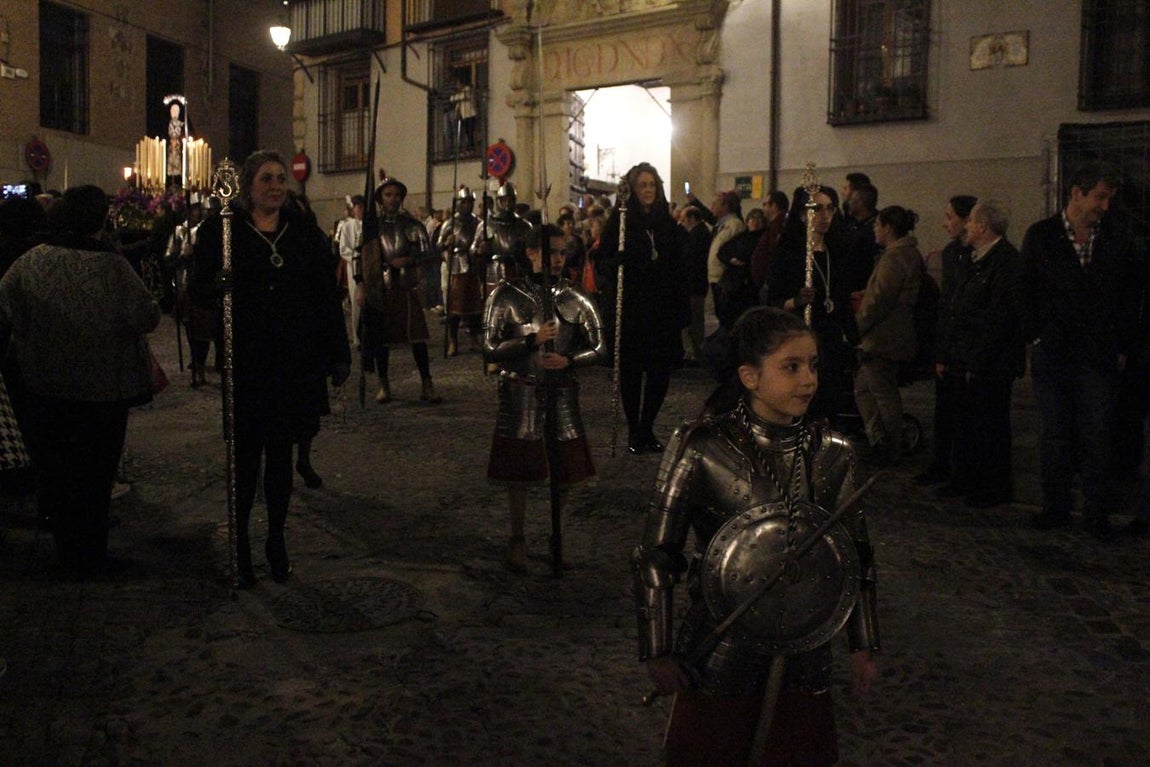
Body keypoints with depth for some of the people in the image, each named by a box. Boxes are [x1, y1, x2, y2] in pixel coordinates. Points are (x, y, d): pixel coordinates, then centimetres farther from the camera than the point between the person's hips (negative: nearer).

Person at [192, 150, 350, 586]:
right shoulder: (221, 231, 0)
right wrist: (219, 287, -26)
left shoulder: (305, 233, 7)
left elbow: (327, 296, 8)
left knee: (281, 453, 11)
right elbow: (200, 291, -2)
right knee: (245, 454, 3)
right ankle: (240, 544, 17)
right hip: (245, 362, -2)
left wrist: (338, 354, 5)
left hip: (296, 361, 2)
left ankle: (276, 541, 24)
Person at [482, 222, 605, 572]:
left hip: (562, 393, 3)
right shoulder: (505, 297, -7)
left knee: (565, 468, 9)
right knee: (518, 469, 5)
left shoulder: (575, 299, -1)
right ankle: (518, 540, 25)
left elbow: (599, 347, 3)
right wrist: (532, 340, -21)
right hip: (520, 395, -2)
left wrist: (569, 360, -15)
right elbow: (490, 350, -11)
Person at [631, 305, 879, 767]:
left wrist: (863, 646, 10)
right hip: (719, 657, -3)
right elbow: (655, 556, -10)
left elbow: (856, 556, 7)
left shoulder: (831, 453, -3)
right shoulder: (701, 448, -15)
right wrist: (658, 653, -8)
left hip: (804, 656, 3)